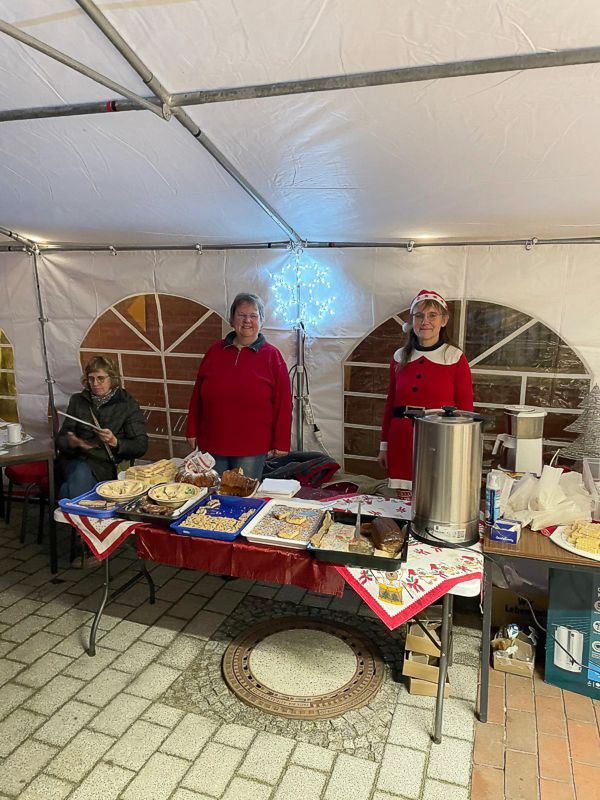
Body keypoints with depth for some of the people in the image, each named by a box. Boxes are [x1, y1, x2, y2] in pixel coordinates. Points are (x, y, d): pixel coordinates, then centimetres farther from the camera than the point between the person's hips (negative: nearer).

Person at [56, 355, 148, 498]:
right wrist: (72, 442, -12)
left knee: (82, 475, -35)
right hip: (75, 459, 3)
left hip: (106, 463, -2)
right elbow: (61, 439, 13)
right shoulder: (78, 401, 16)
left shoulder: (127, 405, 6)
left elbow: (141, 446, 0)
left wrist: (114, 442, -18)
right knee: (81, 473, -33)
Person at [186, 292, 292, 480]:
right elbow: (197, 395, 10)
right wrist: (192, 431, 9)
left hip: (252, 449, -3)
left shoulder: (272, 356, -3)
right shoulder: (216, 350, 6)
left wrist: (281, 443, -6)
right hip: (211, 444, 3)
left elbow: (283, 403, -4)